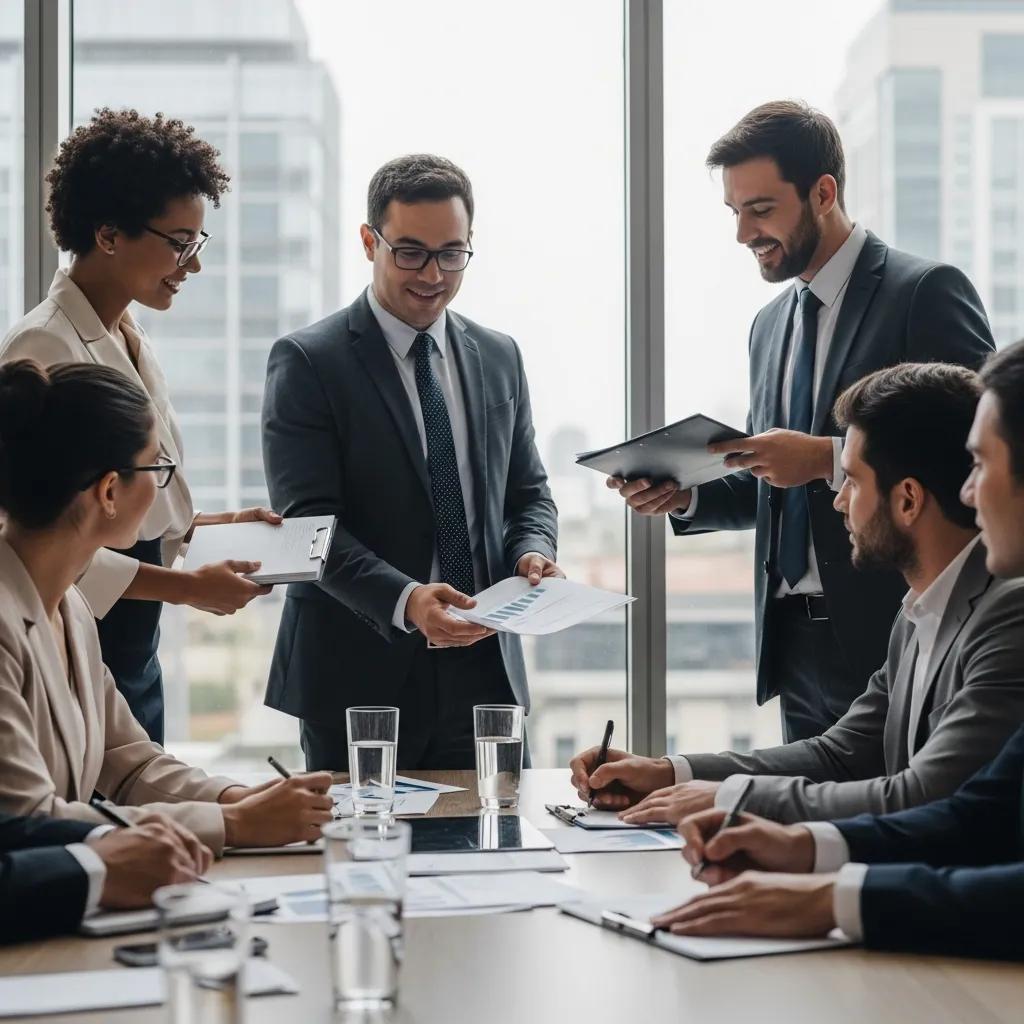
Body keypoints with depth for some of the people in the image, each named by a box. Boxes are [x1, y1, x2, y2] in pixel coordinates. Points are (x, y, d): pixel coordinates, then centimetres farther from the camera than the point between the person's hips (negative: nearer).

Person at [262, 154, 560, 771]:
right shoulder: (309, 362, -5)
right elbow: (308, 522, -12)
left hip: (484, 674, 4)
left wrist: (533, 552, -5)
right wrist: (405, 599, -27)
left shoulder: (499, 358, 12)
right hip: (358, 678, -4)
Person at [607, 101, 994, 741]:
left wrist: (829, 458, -20)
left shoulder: (926, 292, -6)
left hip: (894, 638, -6)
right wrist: (685, 495, 4)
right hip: (798, 642, 7)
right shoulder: (771, 325, 17)